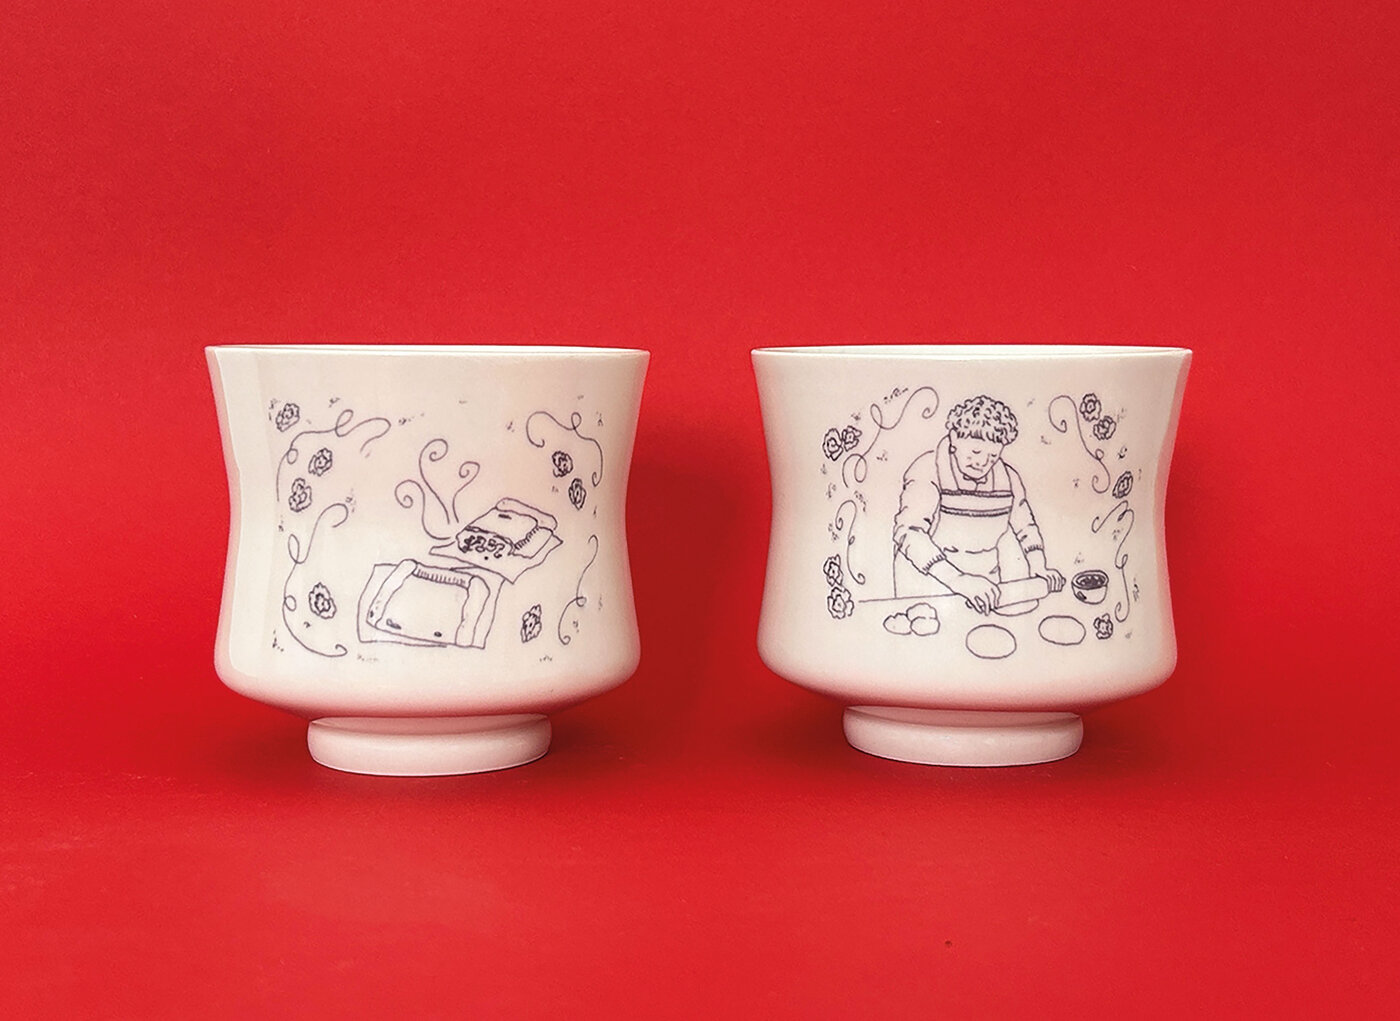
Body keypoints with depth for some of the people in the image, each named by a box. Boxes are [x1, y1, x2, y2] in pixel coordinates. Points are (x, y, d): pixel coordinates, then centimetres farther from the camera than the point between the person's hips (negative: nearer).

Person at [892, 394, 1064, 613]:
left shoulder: (1008, 478, 4)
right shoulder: (928, 472, -13)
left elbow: (1025, 527, 21)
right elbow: (908, 532, -26)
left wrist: (1039, 570, 3)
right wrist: (958, 580, -35)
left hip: (985, 593, 5)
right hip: (927, 595, -5)